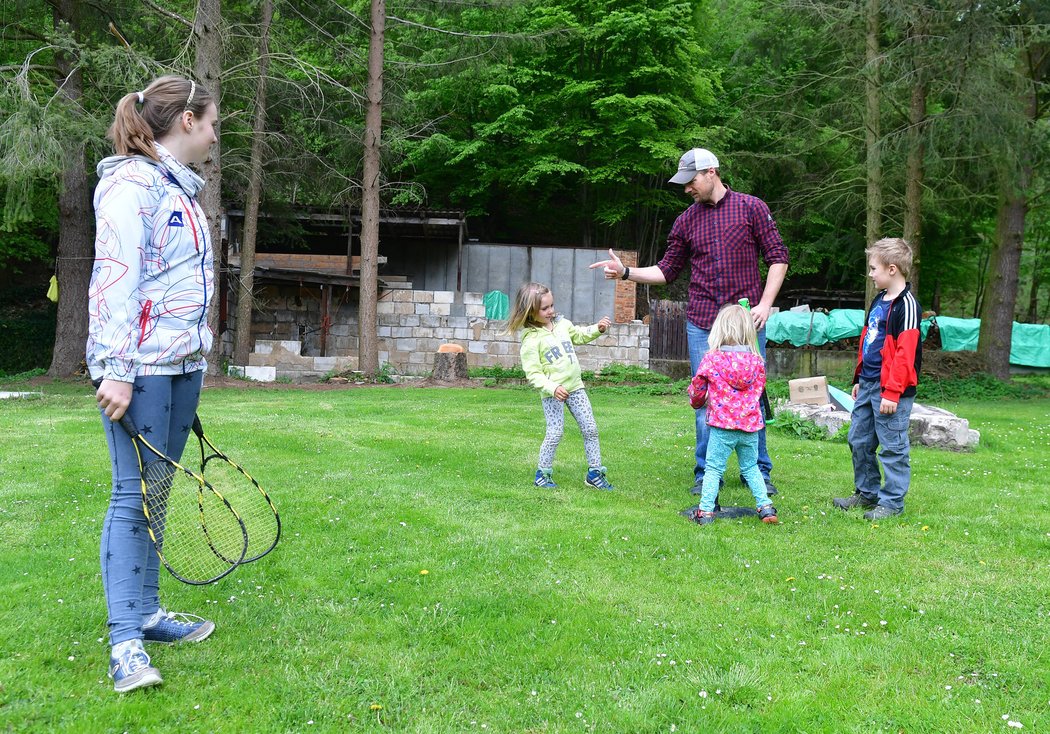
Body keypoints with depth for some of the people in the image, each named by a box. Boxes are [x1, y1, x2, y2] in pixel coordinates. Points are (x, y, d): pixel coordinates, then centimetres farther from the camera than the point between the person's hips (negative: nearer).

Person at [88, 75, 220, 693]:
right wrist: (116, 370, -21)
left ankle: (147, 613, 22)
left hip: (182, 366, 9)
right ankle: (126, 643, -1)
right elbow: (114, 279, -17)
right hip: (141, 368, -9)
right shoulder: (132, 182, -9)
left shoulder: (180, 189, 19)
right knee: (133, 494, -6)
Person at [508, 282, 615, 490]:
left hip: (574, 386, 6)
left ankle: (595, 472, 15)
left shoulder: (562, 324, 6)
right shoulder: (531, 340, -13)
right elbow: (533, 374, -17)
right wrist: (552, 388, -29)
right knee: (555, 433, -8)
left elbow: (579, 335, 25)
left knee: (590, 429, 5)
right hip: (552, 393, -6)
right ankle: (543, 473, 11)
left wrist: (598, 329, 8)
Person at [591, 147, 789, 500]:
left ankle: (758, 472, 15)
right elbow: (667, 270, 15)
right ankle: (705, 474, 13)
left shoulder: (751, 207, 2)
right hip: (702, 324, 2)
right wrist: (626, 272, 1)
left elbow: (778, 257, 3)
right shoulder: (687, 220, 11)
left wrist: (765, 304, -7)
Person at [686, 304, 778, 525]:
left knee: (713, 467, 3)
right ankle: (765, 505, 17)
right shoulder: (757, 361, 2)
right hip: (750, 424, 4)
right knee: (750, 467, 19)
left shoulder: (711, 360, -8)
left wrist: (697, 403, 27)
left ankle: (706, 510, 1)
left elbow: (697, 389, 4)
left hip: (722, 424, -4)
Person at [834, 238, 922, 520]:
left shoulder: (906, 305, -14)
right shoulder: (879, 301, 15)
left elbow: (905, 354, -19)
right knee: (859, 441, 15)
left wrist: (892, 392, -21)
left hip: (891, 390, -10)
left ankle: (892, 502, 9)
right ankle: (866, 493, 28)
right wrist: (859, 379, 20)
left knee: (893, 446, 0)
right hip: (868, 385, 10)